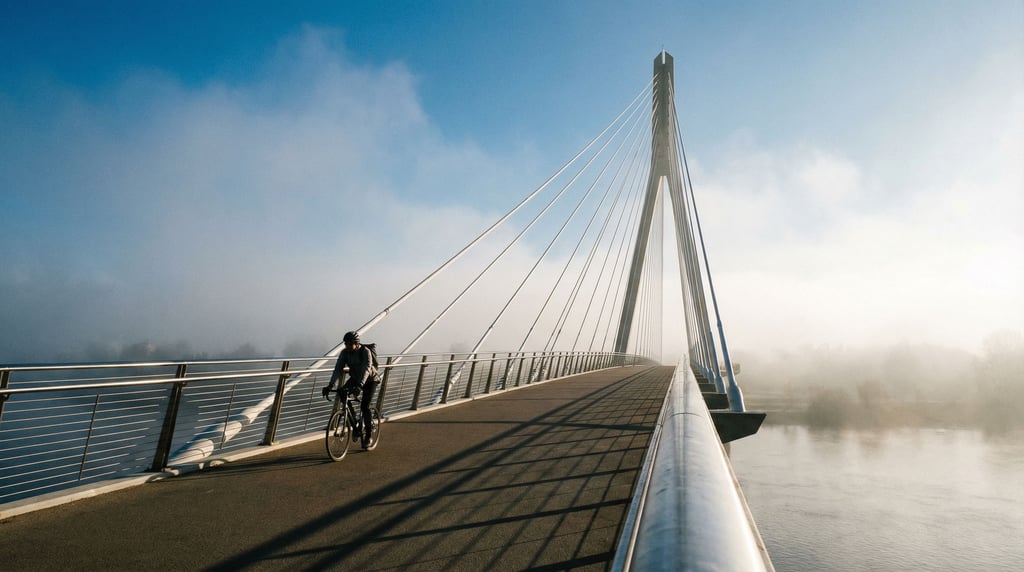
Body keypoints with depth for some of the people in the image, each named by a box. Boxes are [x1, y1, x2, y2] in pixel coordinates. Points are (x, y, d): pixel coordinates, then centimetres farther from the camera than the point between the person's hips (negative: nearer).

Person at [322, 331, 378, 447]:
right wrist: (330, 385, -36)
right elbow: (338, 369, -23)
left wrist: (359, 385, -55)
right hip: (355, 378, 5)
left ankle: (368, 435, 1)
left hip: (370, 380, -5)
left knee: (365, 406, -16)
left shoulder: (365, 351, -29)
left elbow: (366, 369, -41)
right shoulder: (345, 352, -16)